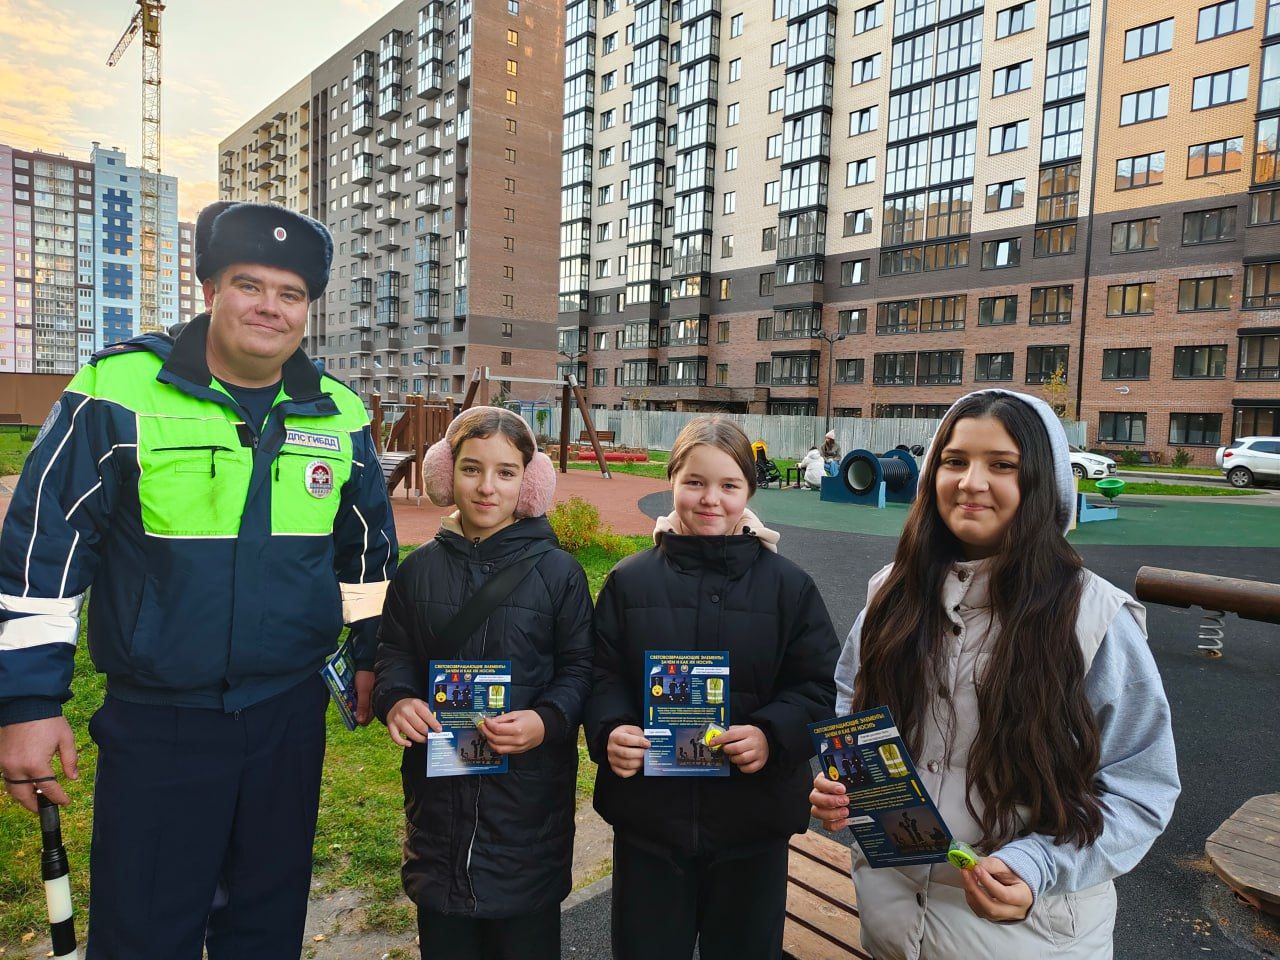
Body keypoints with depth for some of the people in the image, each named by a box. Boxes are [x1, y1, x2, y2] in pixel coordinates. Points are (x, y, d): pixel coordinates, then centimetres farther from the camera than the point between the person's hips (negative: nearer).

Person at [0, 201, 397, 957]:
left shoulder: (340, 416, 0)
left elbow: (369, 552, 11)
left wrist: (374, 654, 15)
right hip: (155, 723, -2)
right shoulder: (118, 390, -10)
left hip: (291, 715, 3)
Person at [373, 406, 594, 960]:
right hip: (437, 787, 3)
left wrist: (548, 720, -22)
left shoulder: (559, 571, -5)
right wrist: (396, 701, -13)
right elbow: (393, 655, 8)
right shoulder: (418, 570, 3)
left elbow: (580, 669, -4)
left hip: (529, 788, -2)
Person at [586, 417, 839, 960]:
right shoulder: (630, 580, 0)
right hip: (648, 817, 1)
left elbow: (821, 686, -3)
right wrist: (612, 731, -18)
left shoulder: (789, 586, -2)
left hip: (753, 821, 0)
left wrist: (772, 736, -20)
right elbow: (603, 677, 1)